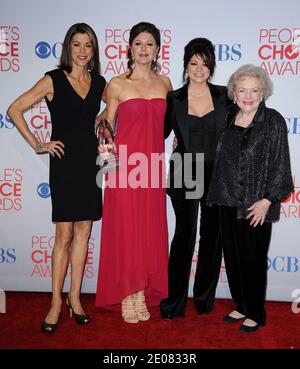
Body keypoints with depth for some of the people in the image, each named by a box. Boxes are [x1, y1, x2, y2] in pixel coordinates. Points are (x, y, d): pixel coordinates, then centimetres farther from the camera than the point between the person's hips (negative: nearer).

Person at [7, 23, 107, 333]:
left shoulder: (99, 82, 9)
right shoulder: (53, 80, -3)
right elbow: (14, 109, -3)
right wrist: (36, 144, -7)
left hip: (91, 161, 4)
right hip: (64, 162, -4)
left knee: (83, 231, 7)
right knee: (64, 234, -2)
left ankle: (74, 297, 19)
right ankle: (56, 302, 10)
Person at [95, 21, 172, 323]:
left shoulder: (164, 83, 11)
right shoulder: (117, 85, 0)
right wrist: (105, 148, -15)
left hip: (152, 166, 4)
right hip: (125, 165, -3)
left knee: (150, 232, 7)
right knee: (126, 231, 0)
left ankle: (143, 294, 21)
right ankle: (127, 297, 15)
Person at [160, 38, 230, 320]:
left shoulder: (223, 95, 4)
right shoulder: (174, 99, 1)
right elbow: (160, 134, 6)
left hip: (216, 175, 2)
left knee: (212, 236, 9)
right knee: (184, 235, 0)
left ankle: (205, 298, 25)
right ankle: (174, 302, 14)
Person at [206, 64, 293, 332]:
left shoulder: (273, 120, -8)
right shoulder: (229, 118, 7)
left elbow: (280, 165, -10)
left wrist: (266, 201, -14)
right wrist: (218, 194, 10)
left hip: (255, 205, -5)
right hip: (228, 201, 5)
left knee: (253, 258, 6)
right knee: (232, 256, 13)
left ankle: (256, 313, 24)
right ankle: (242, 305, 32)